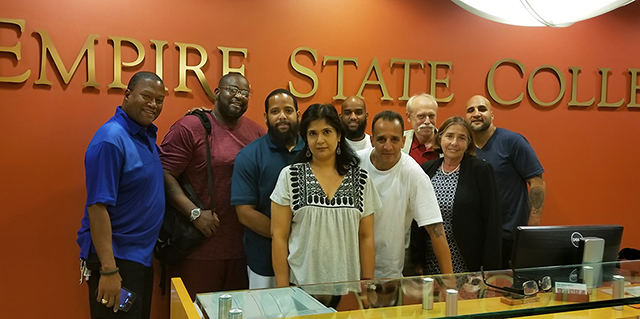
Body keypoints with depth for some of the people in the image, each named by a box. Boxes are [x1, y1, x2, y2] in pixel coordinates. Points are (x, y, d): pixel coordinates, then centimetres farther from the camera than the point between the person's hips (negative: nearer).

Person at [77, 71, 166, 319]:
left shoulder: (147, 134, 5)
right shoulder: (111, 139, -20)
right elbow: (97, 207, -23)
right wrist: (108, 270, -26)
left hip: (142, 255, 9)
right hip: (116, 258, -9)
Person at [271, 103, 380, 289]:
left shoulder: (360, 179, 1)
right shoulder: (290, 176, -4)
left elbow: (366, 237, 5)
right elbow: (279, 237, -3)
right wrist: (283, 288, -6)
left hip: (348, 284, 2)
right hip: (301, 283, -1)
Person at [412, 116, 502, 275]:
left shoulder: (481, 169, -7)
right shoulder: (427, 169, 4)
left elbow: (492, 221, -8)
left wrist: (491, 268, -11)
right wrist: (418, 261, 6)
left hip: (469, 264, -3)